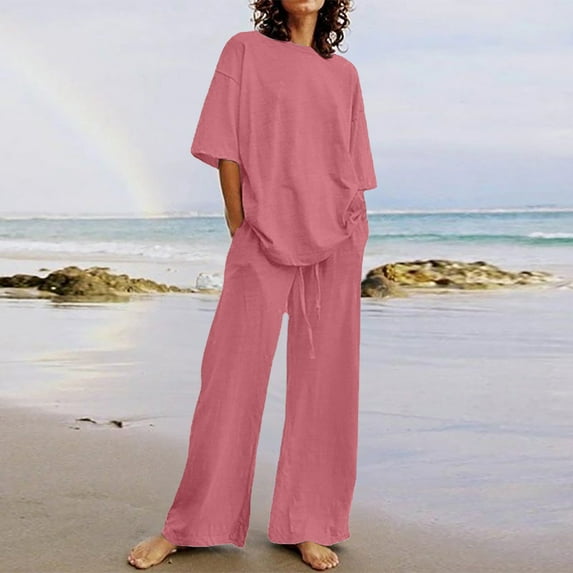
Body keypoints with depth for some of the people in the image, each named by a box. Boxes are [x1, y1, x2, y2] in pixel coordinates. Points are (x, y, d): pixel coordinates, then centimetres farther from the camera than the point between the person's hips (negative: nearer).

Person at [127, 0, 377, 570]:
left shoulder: (344, 74, 15)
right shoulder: (246, 50, 7)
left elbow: (354, 167, 15)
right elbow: (227, 147, 2)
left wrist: (353, 241, 5)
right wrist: (240, 228, -4)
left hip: (336, 243, 3)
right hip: (263, 241, -3)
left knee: (324, 380, 2)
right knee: (231, 377, -3)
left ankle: (311, 525, 12)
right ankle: (188, 526, 9)